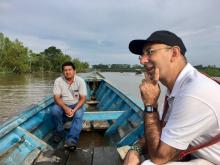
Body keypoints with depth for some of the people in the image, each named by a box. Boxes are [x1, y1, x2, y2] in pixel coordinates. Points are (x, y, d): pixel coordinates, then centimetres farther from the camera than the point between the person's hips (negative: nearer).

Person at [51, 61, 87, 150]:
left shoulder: (80, 81, -11)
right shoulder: (58, 81, -9)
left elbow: (83, 98, -12)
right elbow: (57, 98, -12)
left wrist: (74, 109, -27)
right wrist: (65, 108, -30)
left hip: (77, 105, -1)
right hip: (63, 105, 2)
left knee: (78, 115, -31)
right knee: (54, 109, -28)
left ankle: (71, 140, -39)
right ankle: (60, 132, -6)